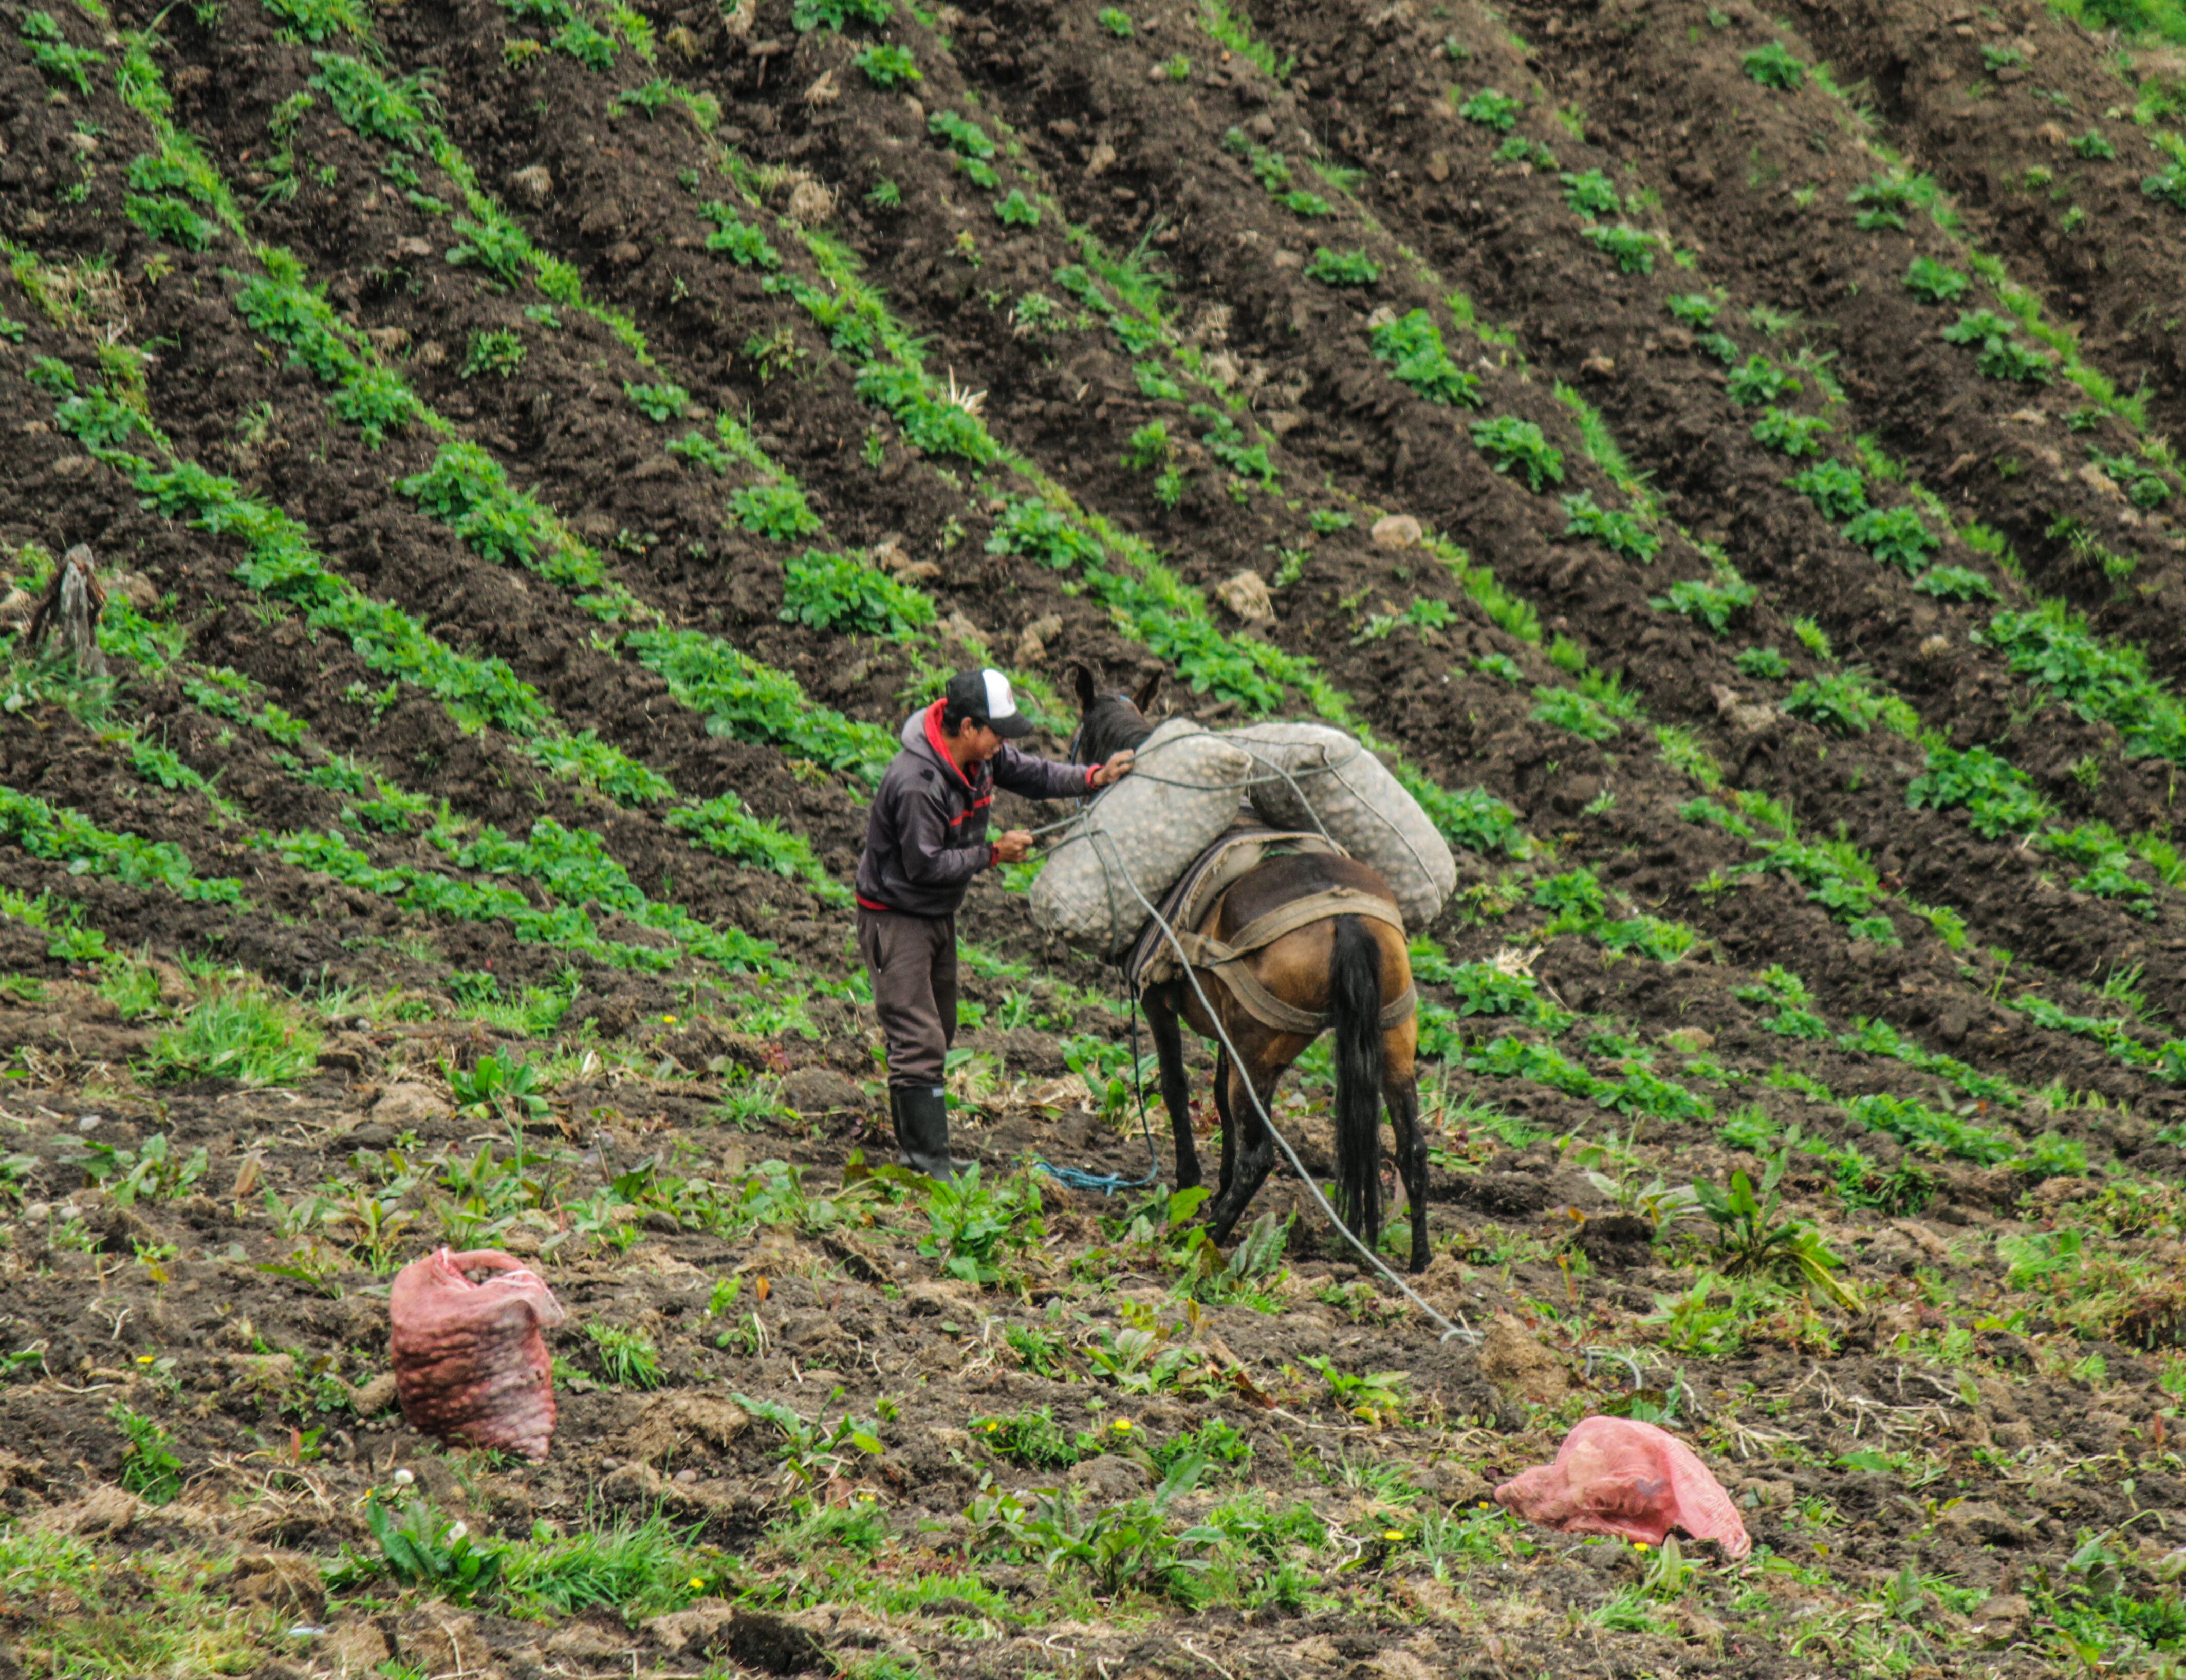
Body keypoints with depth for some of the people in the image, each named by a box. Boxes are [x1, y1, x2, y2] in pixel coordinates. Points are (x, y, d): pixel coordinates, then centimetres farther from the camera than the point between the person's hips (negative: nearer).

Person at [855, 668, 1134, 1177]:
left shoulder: (980, 756, -4)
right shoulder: (917, 784, -31)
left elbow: (1030, 774, 10)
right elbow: (924, 865, -27)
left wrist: (1092, 778, -5)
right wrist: (993, 854, -20)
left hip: (939, 916, 10)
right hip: (896, 919, -10)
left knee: (939, 1033, 15)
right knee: (918, 1040, -13)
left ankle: (921, 1150, 24)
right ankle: (927, 1164, -13)